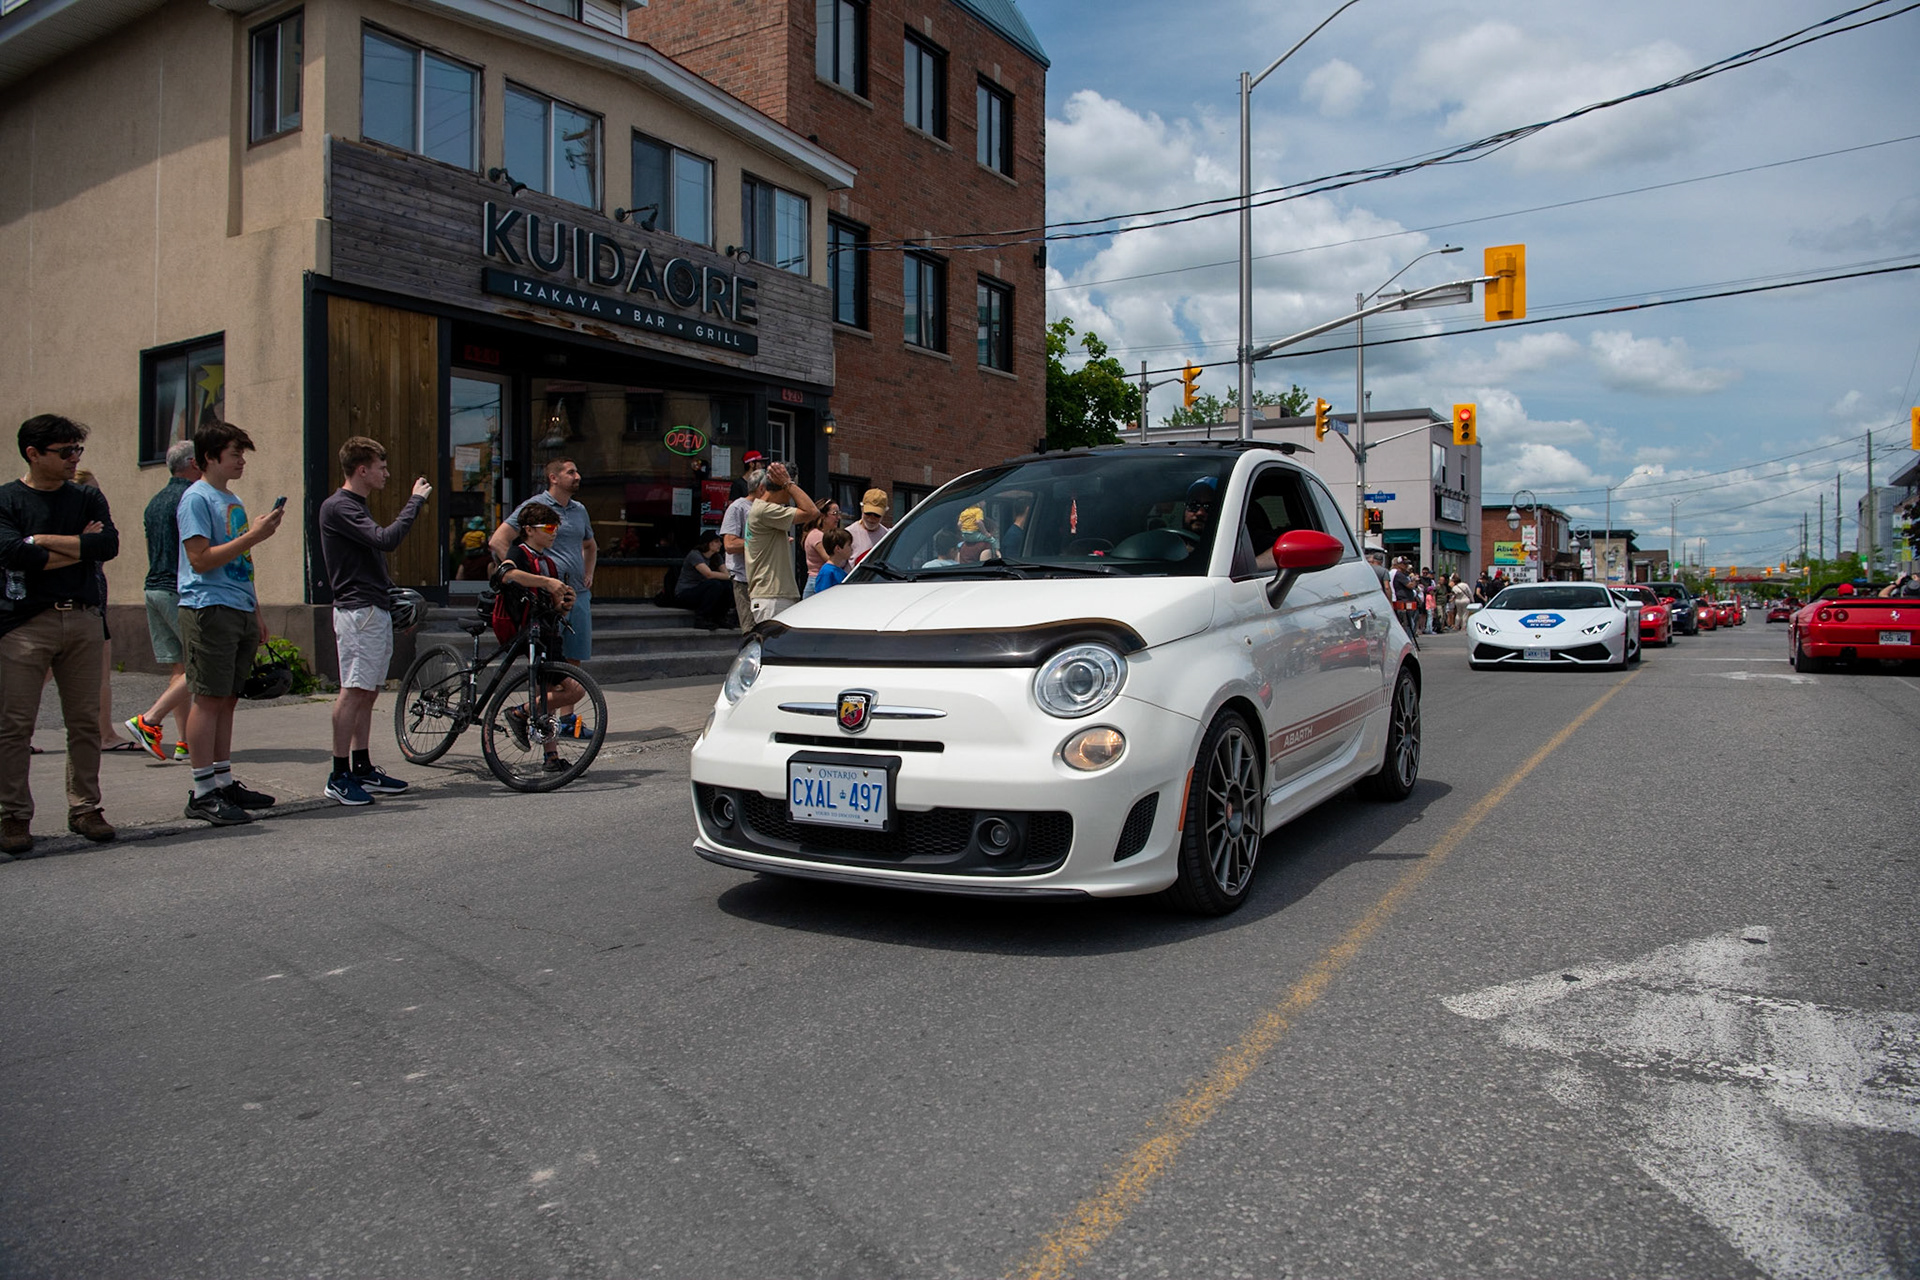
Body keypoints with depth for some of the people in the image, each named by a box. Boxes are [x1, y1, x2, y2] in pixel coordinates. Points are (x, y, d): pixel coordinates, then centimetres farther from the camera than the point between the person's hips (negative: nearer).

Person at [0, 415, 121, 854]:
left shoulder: (88, 498, 12)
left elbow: (109, 544, -4)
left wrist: (46, 541, -7)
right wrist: (80, 546, -6)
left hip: (83, 620, 3)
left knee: (86, 722, 6)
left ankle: (84, 808, 15)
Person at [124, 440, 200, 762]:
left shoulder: (154, 502, 18)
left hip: (154, 588, 9)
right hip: (182, 591, -9)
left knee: (178, 667, 7)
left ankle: (186, 742, 5)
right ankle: (149, 721, -10)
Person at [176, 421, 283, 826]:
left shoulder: (233, 500, 21)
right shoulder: (197, 498, -7)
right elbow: (201, 559, -16)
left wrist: (256, 613, 22)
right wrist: (253, 536, -17)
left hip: (238, 611, 9)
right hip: (208, 610, -9)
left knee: (227, 699, 11)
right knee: (209, 698, -8)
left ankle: (224, 782, 16)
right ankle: (203, 793, -5)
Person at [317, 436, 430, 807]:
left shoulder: (356, 506, 21)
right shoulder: (338, 507, -12)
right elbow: (385, 539, -25)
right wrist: (415, 501, -16)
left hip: (375, 609, 10)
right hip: (357, 612, -10)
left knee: (367, 692, 10)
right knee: (354, 691, -10)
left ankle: (363, 769, 15)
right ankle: (339, 776, -5)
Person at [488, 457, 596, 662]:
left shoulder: (580, 510, 17)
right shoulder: (535, 506, -3)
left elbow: (590, 546, 36)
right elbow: (497, 541, -9)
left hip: (579, 594, 6)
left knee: (574, 660, 6)